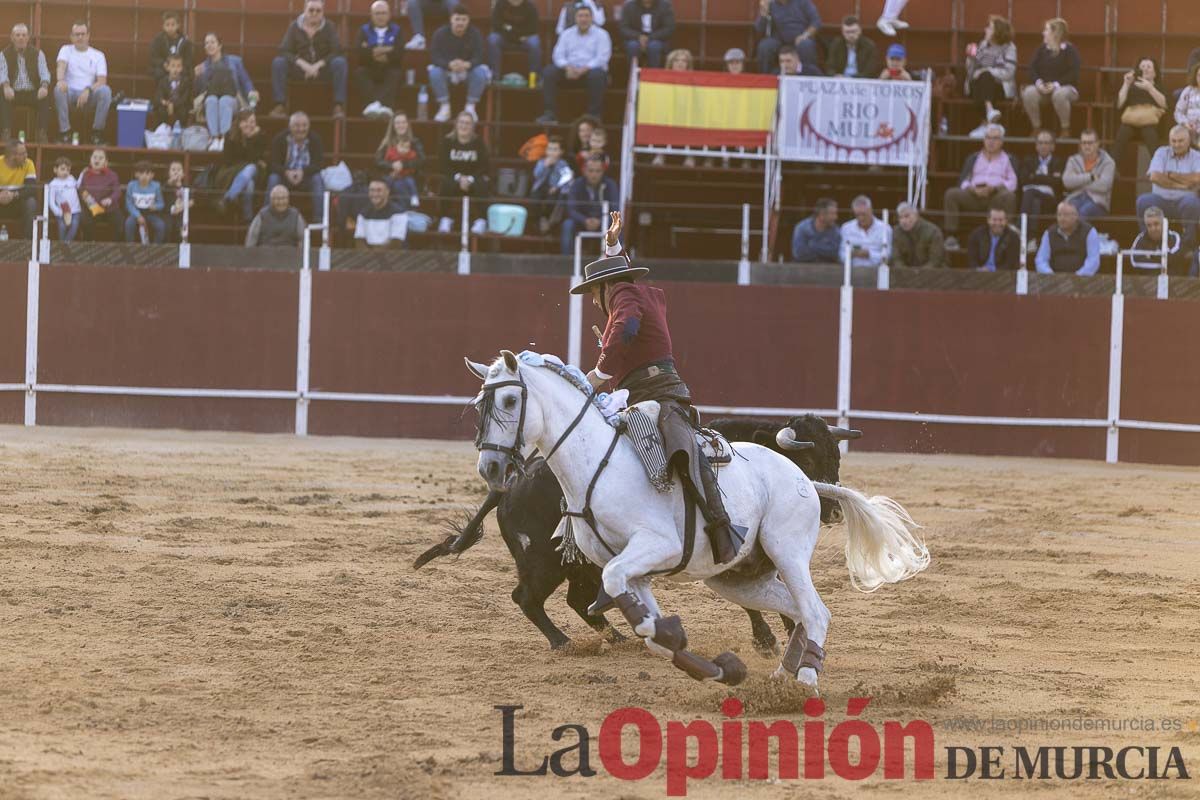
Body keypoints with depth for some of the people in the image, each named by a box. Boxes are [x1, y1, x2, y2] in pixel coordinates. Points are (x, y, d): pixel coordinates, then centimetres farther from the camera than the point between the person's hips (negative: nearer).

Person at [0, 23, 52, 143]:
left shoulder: (38, 54, 9)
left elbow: (44, 72, -4)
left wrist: (44, 86, -29)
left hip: (32, 93, 0)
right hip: (13, 92, 0)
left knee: (45, 97, -31)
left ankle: (42, 132, -30)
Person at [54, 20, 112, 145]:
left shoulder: (98, 55, 11)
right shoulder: (66, 50, 12)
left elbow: (102, 81, -2)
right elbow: (61, 65, -11)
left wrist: (88, 90, -22)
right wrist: (61, 80, -35)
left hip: (90, 95, 0)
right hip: (70, 94, 0)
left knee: (105, 91, -31)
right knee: (59, 89, -33)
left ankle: (97, 132, -20)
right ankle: (64, 132, -30)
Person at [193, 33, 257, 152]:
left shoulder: (234, 61, 24)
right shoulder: (204, 66, 27)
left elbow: (245, 82, 19)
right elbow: (199, 90, 17)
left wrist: (251, 93, -2)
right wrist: (198, 76, -1)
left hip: (231, 99, -1)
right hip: (210, 98, 1)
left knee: (224, 101, -38)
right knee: (212, 100, -36)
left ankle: (223, 137, -56)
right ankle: (214, 137, -54)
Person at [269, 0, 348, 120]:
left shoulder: (329, 27, 0)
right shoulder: (295, 27, 1)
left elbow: (336, 51, -10)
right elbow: (284, 50, -9)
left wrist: (317, 66, -23)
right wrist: (304, 65, -24)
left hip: (322, 68, -1)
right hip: (300, 68, 1)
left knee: (340, 62, -31)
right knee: (278, 62, -26)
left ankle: (339, 106, -33)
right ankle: (280, 106, -29)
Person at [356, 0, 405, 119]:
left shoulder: (396, 31, 15)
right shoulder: (364, 30, 16)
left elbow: (399, 53, -3)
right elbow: (360, 52, -4)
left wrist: (376, 52, -7)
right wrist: (386, 50, -7)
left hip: (389, 70, -1)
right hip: (369, 70, 1)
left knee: (395, 74, -34)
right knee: (359, 72, -32)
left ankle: (385, 104, -60)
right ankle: (372, 103, -55)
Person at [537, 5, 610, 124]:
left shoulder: (601, 34, 2)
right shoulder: (567, 34, 13)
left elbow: (602, 58, -10)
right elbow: (558, 55, 5)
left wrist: (583, 70, -23)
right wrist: (567, 67, -17)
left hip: (591, 69, -3)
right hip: (570, 70, 3)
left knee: (596, 75, -38)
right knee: (548, 72, -22)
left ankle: (594, 116, -30)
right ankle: (550, 113, -23)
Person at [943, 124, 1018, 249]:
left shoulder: (1008, 159, 18)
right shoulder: (973, 158, 26)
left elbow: (1013, 183, 3)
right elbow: (963, 181, 15)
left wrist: (993, 188, -13)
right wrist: (973, 188, -8)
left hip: (997, 195, -2)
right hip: (973, 195, 2)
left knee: (1009, 196, -36)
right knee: (951, 194, -25)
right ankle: (951, 237, -31)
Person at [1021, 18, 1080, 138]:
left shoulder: (1070, 50, -4)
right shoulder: (1042, 49, 11)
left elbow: (1073, 74, -13)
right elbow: (1032, 68, 6)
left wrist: (1056, 84, -24)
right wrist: (1038, 82, -15)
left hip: (1065, 87, -4)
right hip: (1043, 87, 4)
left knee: (1059, 94, -41)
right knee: (1028, 93, -28)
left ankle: (1065, 129, -21)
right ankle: (1036, 127, -13)